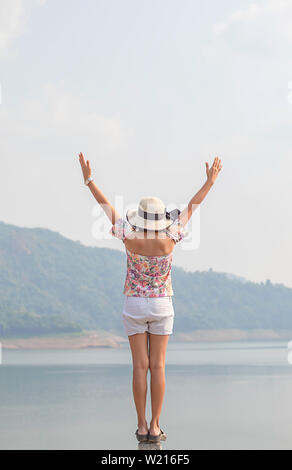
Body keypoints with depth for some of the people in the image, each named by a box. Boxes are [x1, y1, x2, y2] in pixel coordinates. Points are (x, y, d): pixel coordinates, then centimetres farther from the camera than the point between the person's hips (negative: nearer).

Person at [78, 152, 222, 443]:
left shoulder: (131, 238, -15)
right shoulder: (169, 239, -14)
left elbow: (108, 207, -9)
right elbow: (191, 208, -5)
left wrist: (88, 179, -2)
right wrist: (210, 181, 3)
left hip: (134, 305, 0)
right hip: (162, 305, 0)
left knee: (140, 366, 1)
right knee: (158, 366, 0)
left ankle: (142, 427, 0)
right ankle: (155, 428, -2)